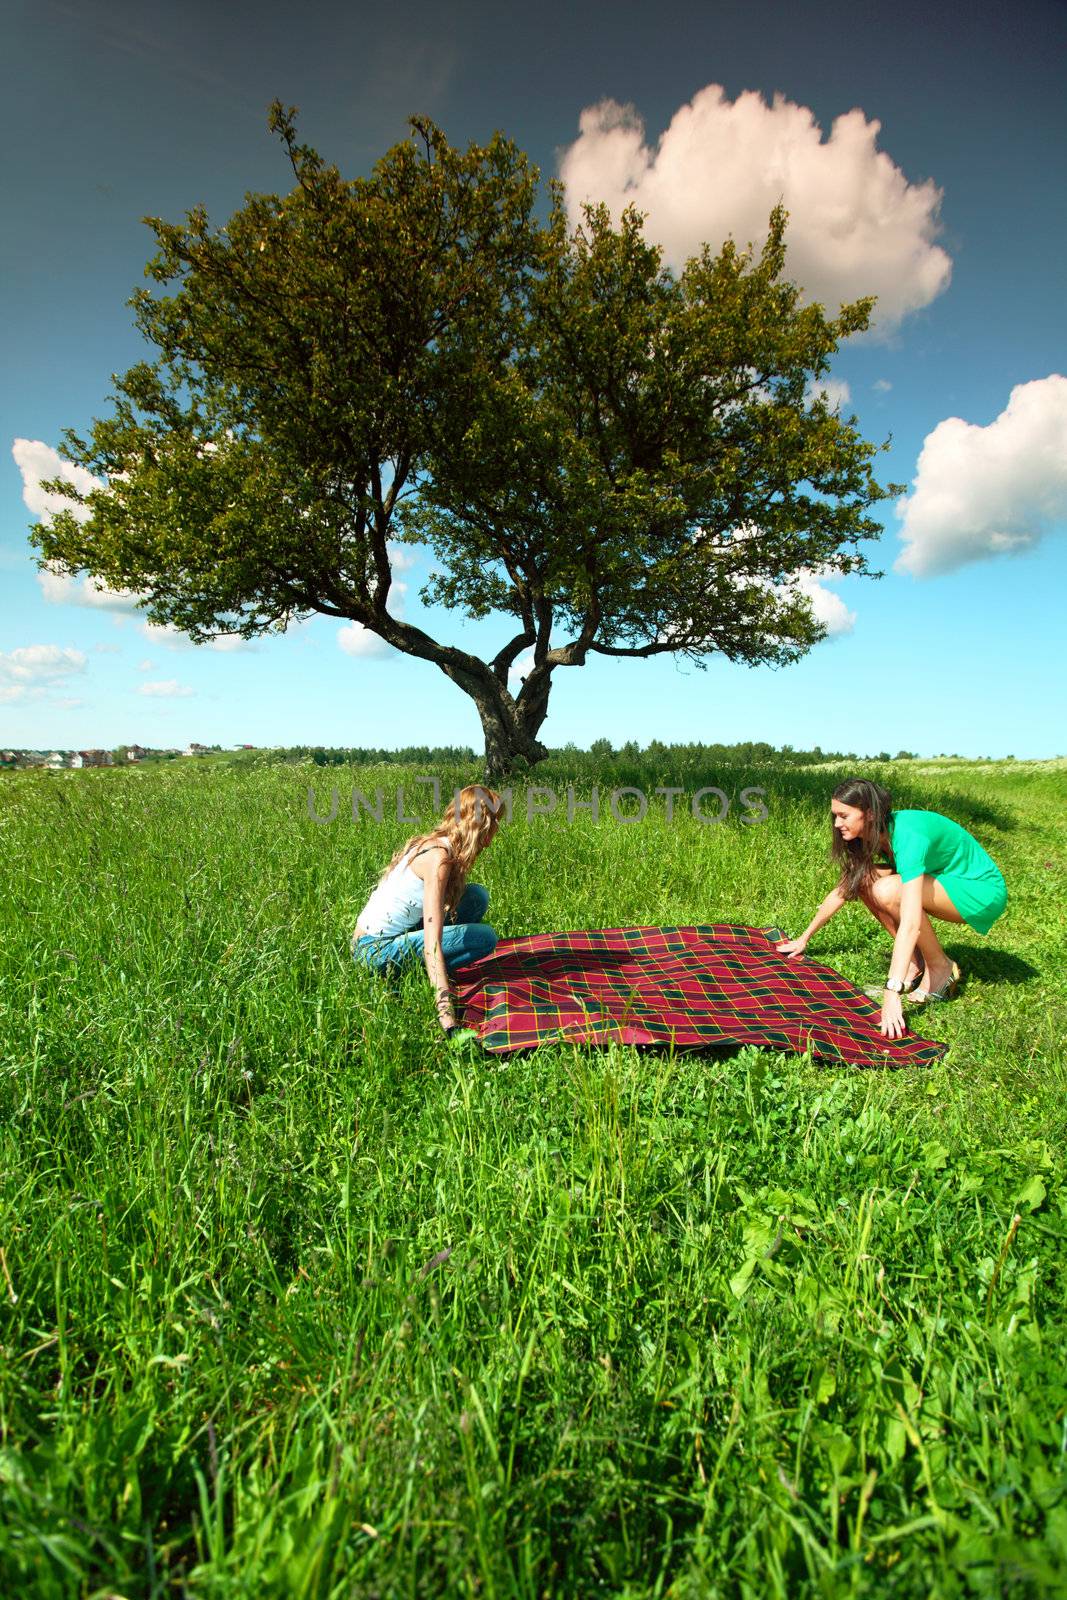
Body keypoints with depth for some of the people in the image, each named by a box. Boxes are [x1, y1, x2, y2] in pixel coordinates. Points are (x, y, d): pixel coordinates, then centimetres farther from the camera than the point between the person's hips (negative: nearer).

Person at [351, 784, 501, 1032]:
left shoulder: (434, 842, 2)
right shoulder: (439, 857, -25)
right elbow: (432, 942, -33)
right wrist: (445, 1012, -38)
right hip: (375, 951, -9)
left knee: (477, 896, 1)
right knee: (485, 937, -15)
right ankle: (399, 975, -7)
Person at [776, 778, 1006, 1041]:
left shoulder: (908, 836, -32)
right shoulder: (877, 831, -7)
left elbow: (910, 924, -40)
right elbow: (843, 889, 6)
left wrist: (892, 992, -43)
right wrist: (805, 937, 9)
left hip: (982, 891, -8)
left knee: (887, 891, -30)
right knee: (862, 878, -10)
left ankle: (941, 968, -9)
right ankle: (917, 963, 0)